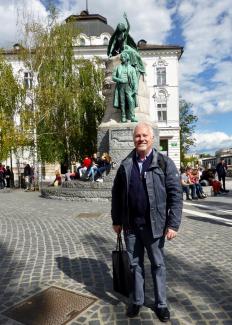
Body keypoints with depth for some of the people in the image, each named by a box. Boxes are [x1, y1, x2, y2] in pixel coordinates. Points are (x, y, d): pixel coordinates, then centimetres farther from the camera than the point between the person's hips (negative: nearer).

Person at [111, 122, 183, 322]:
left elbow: (176, 195, -8)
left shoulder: (165, 163, -6)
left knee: (158, 265, 15)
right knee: (135, 264, 17)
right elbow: (117, 194, 8)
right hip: (130, 225, 3)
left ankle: (161, 304, 34)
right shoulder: (125, 165, 3)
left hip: (154, 225, -2)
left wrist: (173, 224, -12)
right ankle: (137, 301, 36)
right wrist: (116, 220, 8)